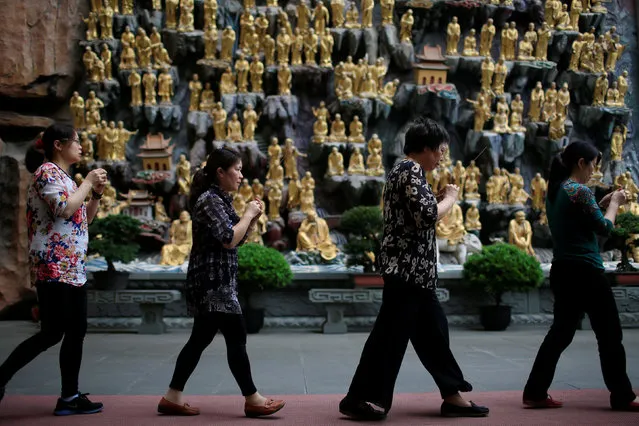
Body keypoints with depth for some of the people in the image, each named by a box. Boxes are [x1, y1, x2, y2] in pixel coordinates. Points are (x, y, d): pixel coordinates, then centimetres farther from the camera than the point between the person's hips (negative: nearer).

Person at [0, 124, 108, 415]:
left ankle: (70, 397, 14)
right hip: (53, 267, -10)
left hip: (73, 268, 10)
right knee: (51, 333, -9)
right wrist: (88, 182, -10)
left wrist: (96, 193, 9)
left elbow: (84, 219, 22)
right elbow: (65, 209, -22)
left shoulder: (64, 177, 20)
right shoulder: (47, 171, -7)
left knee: (75, 332, 8)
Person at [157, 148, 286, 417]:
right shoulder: (209, 200, -14)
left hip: (215, 281, 11)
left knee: (200, 339, 11)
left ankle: (172, 398, 15)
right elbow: (229, 240, -22)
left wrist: (253, 219, 6)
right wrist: (248, 214, -9)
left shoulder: (220, 199, 18)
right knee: (236, 338, -6)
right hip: (212, 281, -11)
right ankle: (252, 400, 2)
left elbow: (237, 238, 21)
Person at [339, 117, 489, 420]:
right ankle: (358, 399, 0)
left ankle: (452, 396, 20)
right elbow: (426, 216, -21)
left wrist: (439, 199, 15)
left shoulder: (404, 170, 19)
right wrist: (450, 198, -5)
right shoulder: (411, 170, -13)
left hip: (412, 268, 11)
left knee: (432, 331, 13)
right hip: (406, 267, -11)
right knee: (390, 334, -6)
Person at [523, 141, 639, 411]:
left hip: (562, 271, 9)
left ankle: (535, 393, 9)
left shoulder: (554, 191, 11)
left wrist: (601, 204, 15)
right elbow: (604, 228, -10)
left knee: (560, 332, 12)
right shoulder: (579, 191, -15)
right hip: (585, 272, -9)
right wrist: (614, 203, 5)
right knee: (609, 334, 5)